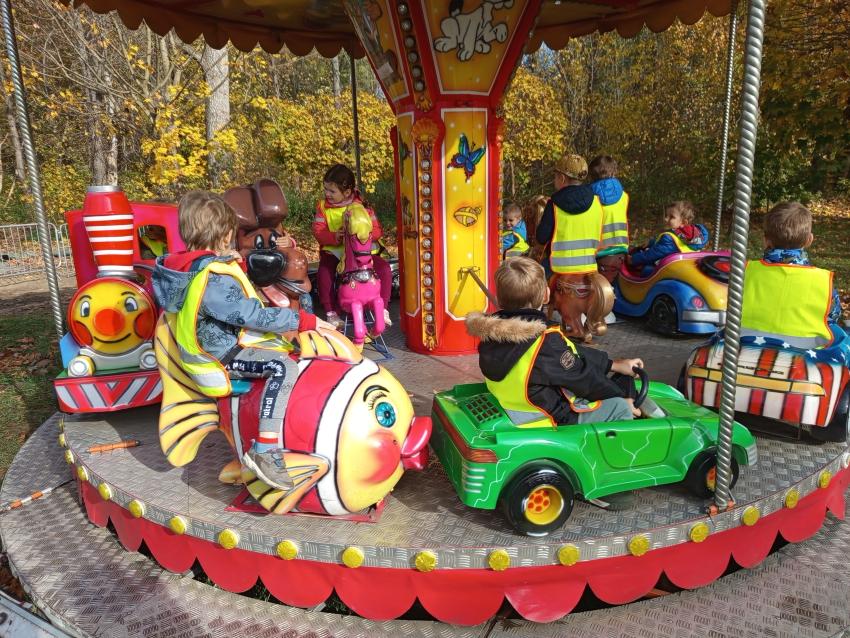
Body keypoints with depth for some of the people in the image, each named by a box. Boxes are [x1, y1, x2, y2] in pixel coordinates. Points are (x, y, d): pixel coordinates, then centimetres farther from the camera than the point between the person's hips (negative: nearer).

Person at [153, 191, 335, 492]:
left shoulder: (189, 264, 3)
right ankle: (265, 452, -31)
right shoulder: (213, 280, -27)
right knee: (285, 366, -31)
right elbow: (254, 315, -28)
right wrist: (304, 321, -22)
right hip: (223, 355, -11)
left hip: (216, 339, 11)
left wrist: (228, 262, 26)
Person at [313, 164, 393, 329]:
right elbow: (318, 230, -5)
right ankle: (330, 312, -14)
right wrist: (334, 237, -25)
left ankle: (383, 309, -9)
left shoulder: (362, 205, -3)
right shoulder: (323, 206, 2)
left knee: (384, 268, -21)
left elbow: (377, 231, -7)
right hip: (333, 251, 0)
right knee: (325, 271, -30)